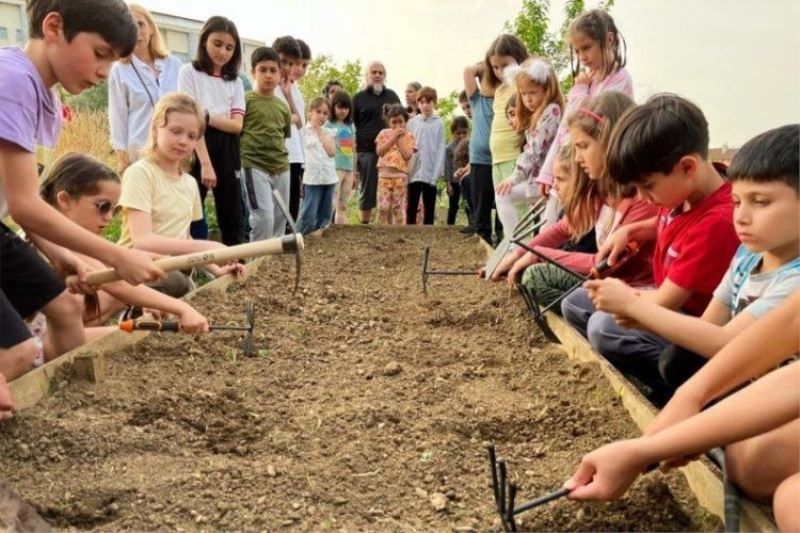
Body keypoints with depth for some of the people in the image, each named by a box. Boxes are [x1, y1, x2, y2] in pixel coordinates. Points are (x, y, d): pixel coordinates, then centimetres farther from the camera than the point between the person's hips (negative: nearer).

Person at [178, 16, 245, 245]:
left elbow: (236, 125, 0)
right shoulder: (189, 72, 0)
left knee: (232, 214, 5)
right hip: (197, 148, -4)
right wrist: (205, 163, -19)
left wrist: (207, 116, -15)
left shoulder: (235, 81, 12)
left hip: (227, 151, 4)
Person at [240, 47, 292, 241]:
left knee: (280, 217, 10)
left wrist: (280, 156, 11)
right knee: (263, 217, -14)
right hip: (254, 167, -6)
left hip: (281, 169, 6)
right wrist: (241, 157, -10)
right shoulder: (245, 100, -5)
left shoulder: (283, 106, 12)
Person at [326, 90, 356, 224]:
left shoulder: (350, 126, 14)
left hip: (349, 169, 6)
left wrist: (355, 172, 15)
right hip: (334, 168, -6)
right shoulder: (329, 125, -3)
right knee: (331, 203, -11)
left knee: (343, 205, 11)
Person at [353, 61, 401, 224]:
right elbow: (351, 126, 7)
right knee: (367, 190, 2)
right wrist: (354, 152, -1)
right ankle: (364, 224, 10)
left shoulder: (392, 96, 16)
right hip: (367, 151, -2)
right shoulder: (359, 98, 9)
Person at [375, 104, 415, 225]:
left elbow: (408, 156, -8)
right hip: (384, 174, 1)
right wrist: (393, 137, -7)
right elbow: (379, 151, -7)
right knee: (383, 206, -1)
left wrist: (400, 139, -8)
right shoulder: (384, 133, 8)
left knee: (398, 207, 3)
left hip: (400, 175, -1)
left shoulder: (408, 136, 5)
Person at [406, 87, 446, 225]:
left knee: (429, 211, 6)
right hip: (413, 174, 2)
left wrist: (436, 175, -9)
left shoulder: (439, 124, 0)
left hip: (430, 175, -2)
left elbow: (440, 151, -2)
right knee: (411, 210, 6)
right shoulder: (412, 122, 6)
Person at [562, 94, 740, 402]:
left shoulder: (717, 222, -32)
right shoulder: (682, 192, -4)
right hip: (667, 301, 10)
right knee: (574, 304, 7)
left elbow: (663, 304, -28)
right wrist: (630, 231, 3)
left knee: (604, 327, -30)